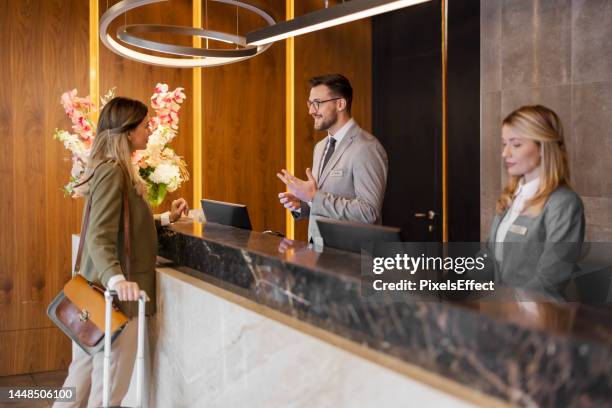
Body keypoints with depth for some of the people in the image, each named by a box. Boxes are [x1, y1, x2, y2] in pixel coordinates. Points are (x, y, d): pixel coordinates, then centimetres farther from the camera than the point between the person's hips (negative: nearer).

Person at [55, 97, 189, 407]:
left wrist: (166, 218, 18)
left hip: (104, 290, 10)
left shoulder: (117, 169, 14)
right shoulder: (113, 172, -18)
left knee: (86, 372, 17)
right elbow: (99, 238, -26)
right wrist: (117, 279, -40)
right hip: (116, 295, -10)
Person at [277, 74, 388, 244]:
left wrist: (314, 197, -20)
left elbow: (369, 212, -20)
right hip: (317, 248, 7)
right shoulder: (321, 147, 15)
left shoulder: (366, 148, -13)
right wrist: (300, 205, 2)